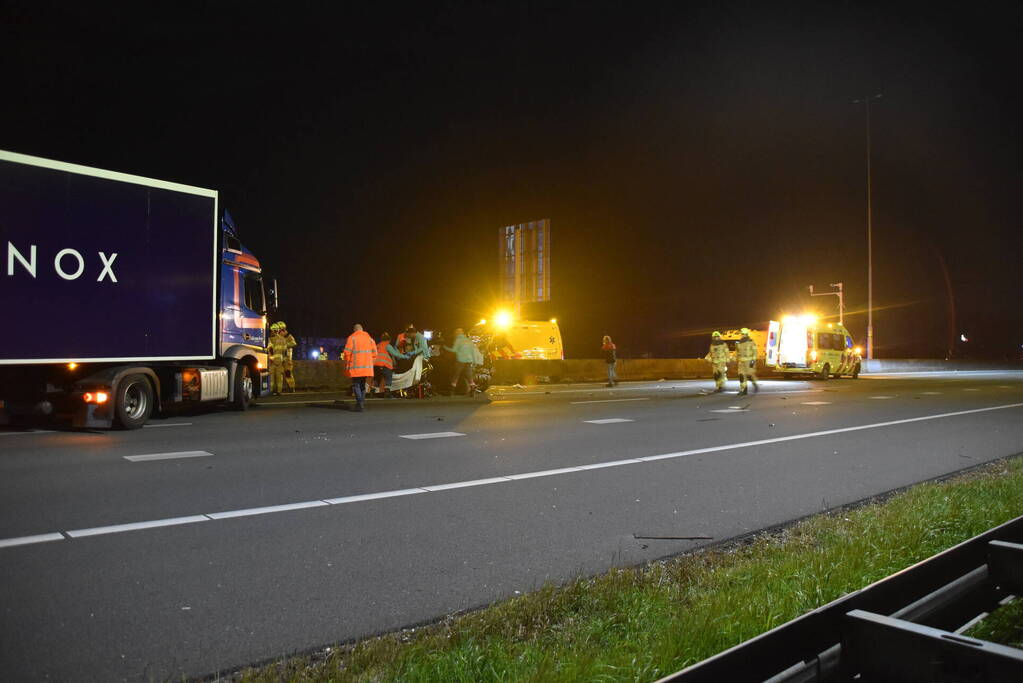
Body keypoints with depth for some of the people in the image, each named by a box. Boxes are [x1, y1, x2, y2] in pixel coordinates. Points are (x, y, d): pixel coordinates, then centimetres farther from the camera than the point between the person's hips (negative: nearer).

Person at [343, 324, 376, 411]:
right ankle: (362, 403, 20)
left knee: (356, 385, 0)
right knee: (362, 385, 18)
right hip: (367, 367, 5)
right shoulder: (369, 338, 12)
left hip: (356, 367, -5)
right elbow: (374, 353, 8)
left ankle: (360, 404, -12)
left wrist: (347, 364, -1)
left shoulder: (352, 337, -3)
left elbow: (347, 352, -11)